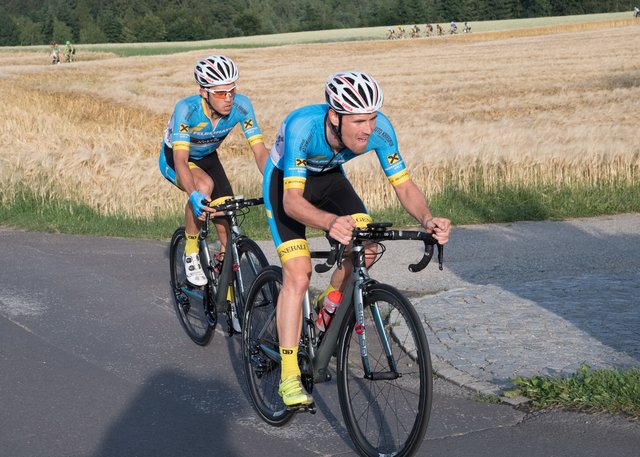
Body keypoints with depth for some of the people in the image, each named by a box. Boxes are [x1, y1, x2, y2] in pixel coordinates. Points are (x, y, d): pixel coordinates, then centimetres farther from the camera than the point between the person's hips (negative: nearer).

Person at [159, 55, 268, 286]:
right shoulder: (187, 109, -37)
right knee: (204, 184, -36)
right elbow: (180, 159, -44)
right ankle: (191, 254, -16)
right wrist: (194, 196, -60)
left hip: (207, 158, 4)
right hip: (173, 158, -4)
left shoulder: (241, 105, -27)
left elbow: (260, 151, -27)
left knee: (228, 229, -10)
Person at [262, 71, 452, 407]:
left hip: (328, 177, 4)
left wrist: (427, 220, -43)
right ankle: (289, 377, -10)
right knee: (298, 276, -17)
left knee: (367, 249, -16)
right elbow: (292, 200, -44)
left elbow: (404, 185, -23)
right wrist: (331, 222, -64)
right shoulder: (303, 127, -40)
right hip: (285, 181, -4)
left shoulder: (380, 128, -29)